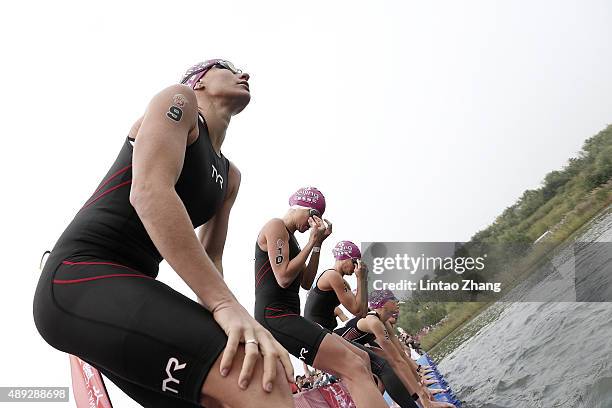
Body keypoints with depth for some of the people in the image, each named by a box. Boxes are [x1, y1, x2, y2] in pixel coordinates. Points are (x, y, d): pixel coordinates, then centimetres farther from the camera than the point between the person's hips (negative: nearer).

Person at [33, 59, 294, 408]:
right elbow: (149, 192, -18)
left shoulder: (230, 176, 23)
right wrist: (224, 304, -27)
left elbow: (211, 256, 21)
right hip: (80, 280, -10)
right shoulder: (179, 99, 0)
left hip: (130, 292, 10)